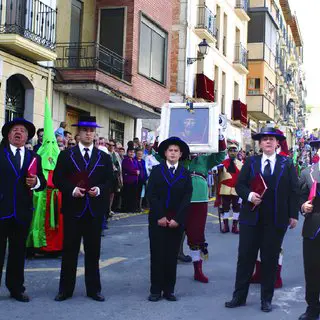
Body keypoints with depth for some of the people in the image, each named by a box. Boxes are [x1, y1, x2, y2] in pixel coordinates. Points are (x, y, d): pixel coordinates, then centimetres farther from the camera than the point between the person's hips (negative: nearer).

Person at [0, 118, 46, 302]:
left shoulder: (34, 157, 11)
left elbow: (42, 182, 7)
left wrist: (36, 182, -14)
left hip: (22, 212, 3)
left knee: (19, 251, 12)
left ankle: (16, 288, 22)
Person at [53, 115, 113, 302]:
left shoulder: (104, 158, 10)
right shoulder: (66, 155, 5)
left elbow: (109, 181, 6)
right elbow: (58, 179, 0)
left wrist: (99, 189, -13)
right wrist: (72, 190, -15)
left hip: (95, 209, 1)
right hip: (73, 208, -1)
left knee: (93, 250, 7)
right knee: (70, 249, 3)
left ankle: (93, 289, 16)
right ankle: (66, 289, 12)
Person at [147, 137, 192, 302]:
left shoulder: (185, 174, 7)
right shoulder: (157, 170, 5)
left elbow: (186, 198, 0)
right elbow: (151, 195, -2)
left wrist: (177, 219, -10)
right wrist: (160, 217, -10)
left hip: (176, 222, 1)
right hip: (157, 220, -1)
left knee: (172, 256, 3)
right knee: (157, 255, 0)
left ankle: (169, 289, 10)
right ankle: (155, 290, 7)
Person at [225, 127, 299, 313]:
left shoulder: (287, 163, 4)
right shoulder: (251, 162, 9)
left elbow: (294, 191, 2)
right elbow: (239, 185, 6)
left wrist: (294, 215, -3)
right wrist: (249, 195, -14)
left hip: (277, 220, -1)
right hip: (251, 218, 1)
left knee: (270, 259, 6)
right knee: (245, 257, 4)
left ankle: (267, 299, 17)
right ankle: (239, 296, 14)